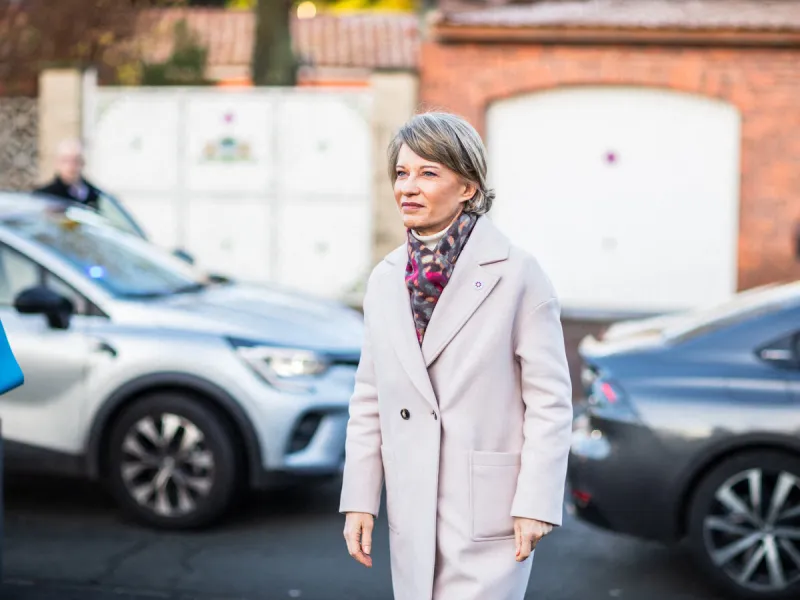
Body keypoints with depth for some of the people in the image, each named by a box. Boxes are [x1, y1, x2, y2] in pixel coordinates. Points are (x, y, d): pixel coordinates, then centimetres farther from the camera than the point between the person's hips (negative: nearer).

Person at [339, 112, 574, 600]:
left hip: (489, 510, -5)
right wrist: (359, 500, 7)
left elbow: (550, 400, -9)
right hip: (412, 516, 6)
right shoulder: (385, 281, 7)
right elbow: (369, 401, 11)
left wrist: (536, 504, -13)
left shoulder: (517, 274, -9)